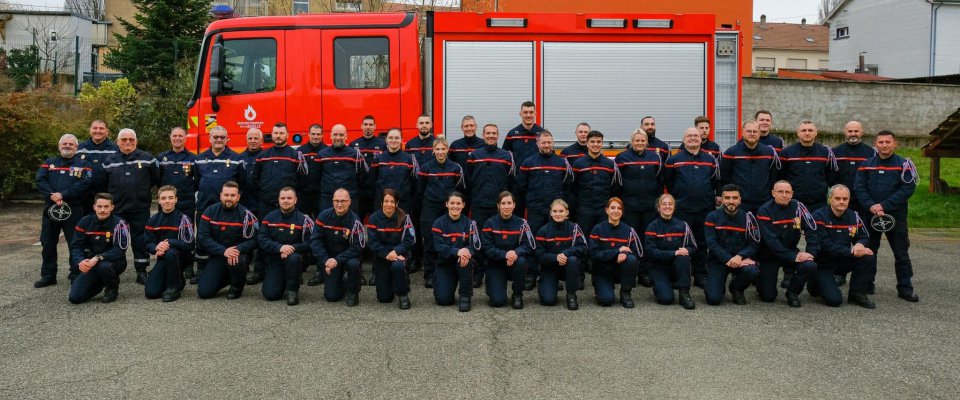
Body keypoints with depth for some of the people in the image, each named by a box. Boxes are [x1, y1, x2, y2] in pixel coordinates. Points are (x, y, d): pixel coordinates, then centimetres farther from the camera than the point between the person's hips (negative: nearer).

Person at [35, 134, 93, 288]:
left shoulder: (83, 164, 3)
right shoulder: (49, 163, 15)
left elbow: (85, 183, -13)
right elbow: (40, 180, 0)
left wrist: (63, 195, -20)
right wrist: (52, 195, -17)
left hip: (73, 210, -4)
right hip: (50, 209, 4)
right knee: (48, 243, 9)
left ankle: (76, 275, 10)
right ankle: (48, 275, 20)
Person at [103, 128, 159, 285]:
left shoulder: (147, 158, 0)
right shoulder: (109, 160, 7)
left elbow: (157, 177, 7)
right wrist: (113, 195, 10)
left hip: (141, 207, -2)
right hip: (117, 207, 2)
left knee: (140, 239, 2)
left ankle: (142, 272, 10)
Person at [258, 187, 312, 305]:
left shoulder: (303, 219, -6)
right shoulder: (270, 217, 3)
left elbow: (309, 243, -11)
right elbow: (261, 239, -4)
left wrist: (291, 248, -25)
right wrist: (280, 248, -20)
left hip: (295, 256, -2)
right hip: (274, 260, 2)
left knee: (293, 258, -38)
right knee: (270, 294, -14)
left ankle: (293, 291, -15)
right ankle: (282, 282, 23)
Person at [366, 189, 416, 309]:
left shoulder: (404, 218, -8)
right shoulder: (374, 218, -5)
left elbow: (409, 240, -12)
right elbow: (373, 242, -10)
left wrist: (396, 252, -26)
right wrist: (387, 254, -23)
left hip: (400, 253, -1)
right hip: (381, 256, 1)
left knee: (397, 266, -39)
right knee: (384, 298, -1)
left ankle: (403, 295, -13)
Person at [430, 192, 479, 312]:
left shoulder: (469, 224, -2)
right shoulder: (438, 223, -4)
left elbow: (475, 245, -10)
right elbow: (438, 246, -15)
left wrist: (466, 252, -34)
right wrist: (457, 251, -33)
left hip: (463, 263, 0)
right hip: (445, 263, 0)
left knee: (466, 261, -37)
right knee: (443, 299, -17)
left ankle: (465, 296, -17)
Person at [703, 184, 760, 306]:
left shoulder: (748, 218, 1)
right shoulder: (712, 217, -3)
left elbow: (754, 244, -4)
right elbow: (712, 243, -11)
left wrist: (739, 257, -22)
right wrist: (728, 260, -22)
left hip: (740, 259, 2)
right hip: (718, 260, -2)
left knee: (752, 271, -33)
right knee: (713, 299, -19)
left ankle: (736, 288, 3)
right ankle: (717, 284, 20)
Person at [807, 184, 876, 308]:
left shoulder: (853, 217, 1)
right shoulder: (818, 216, -17)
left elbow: (864, 237, 7)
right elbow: (826, 246, -22)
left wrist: (860, 244, -18)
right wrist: (852, 251, -26)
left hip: (842, 261, 6)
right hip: (821, 264, -6)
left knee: (869, 258, -18)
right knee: (834, 299, -21)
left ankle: (857, 294, -2)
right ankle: (815, 284, 13)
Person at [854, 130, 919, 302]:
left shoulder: (903, 164, -2)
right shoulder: (866, 165, 5)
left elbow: (908, 189, -11)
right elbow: (859, 188, -1)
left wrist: (884, 206, -18)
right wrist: (871, 206, -17)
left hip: (896, 215, -2)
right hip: (870, 215, 2)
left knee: (901, 253, 3)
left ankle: (905, 288, 11)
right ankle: (866, 285, 19)